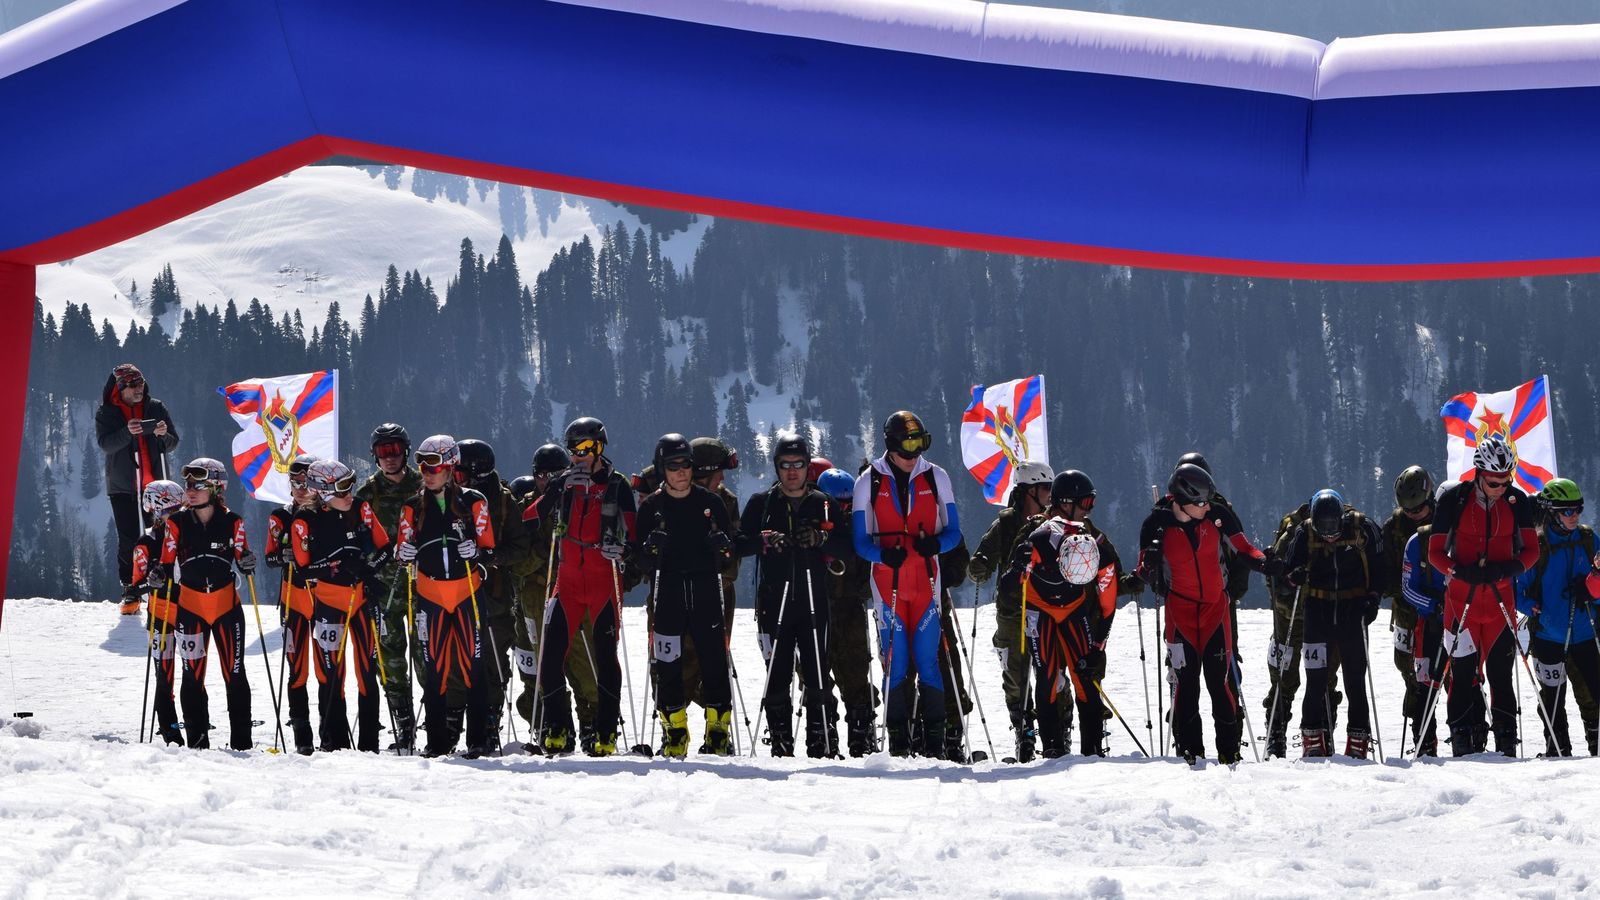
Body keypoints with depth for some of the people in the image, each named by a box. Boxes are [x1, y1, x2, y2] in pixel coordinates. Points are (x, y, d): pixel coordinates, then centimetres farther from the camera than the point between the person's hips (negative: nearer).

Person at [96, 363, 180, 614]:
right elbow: (105, 444, -11)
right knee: (128, 540, -2)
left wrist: (163, 435, -16)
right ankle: (130, 591, 4)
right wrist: (128, 432, -28)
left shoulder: (156, 408, 7)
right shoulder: (106, 414, 4)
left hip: (155, 485, 1)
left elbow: (173, 444, 7)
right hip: (123, 487, -1)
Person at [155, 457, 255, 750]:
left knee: (234, 673, 0)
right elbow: (168, 561, 2)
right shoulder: (177, 523, -1)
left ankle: (241, 742, 5)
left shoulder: (231, 522, -3)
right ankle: (197, 742, 6)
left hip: (227, 605, -1)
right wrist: (159, 574, -19)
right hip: (190, 607, 1)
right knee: (192, 675, 1)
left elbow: (241, 557, 4)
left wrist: (247, 563, -18)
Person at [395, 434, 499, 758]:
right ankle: (437, 740, 6)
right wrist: (403, 553, -12)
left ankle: (478, 739, -4)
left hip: (467, 592, -3)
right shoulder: (413, 507, 8)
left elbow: (488, 547, 1)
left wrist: (476, 552, -20)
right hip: (430, 594, 3)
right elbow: (403, 550, 11)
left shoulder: (473, 502, 0)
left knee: (473, 664, -6)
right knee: (433, 667, 2)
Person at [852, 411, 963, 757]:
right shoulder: (869, 482, 3)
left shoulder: (935, 478, 6)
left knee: (928, 660, -5)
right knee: (895, 661, -3)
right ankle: (898, 743, 2)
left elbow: (953, 531, 7)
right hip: (887, 583, -1)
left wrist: (936, 543, -16)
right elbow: (861, 541, 1)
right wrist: (884, 553, -20)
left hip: (926, 583, 1)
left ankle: (935, 739, 0)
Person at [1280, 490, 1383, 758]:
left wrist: (1373, 597, -7)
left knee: (1355, 681, 1)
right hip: (1318, 611, 1)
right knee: (1316, 681, -2)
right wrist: (1296, 575, -18)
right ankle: (1313, 739, 6)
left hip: (1353, 612, -1)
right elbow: (1291, 567, 5)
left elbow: (1378, 565, 3)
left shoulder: (1363, 529, -7)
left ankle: (1358, 742, 7)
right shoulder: (1305, 533, -4)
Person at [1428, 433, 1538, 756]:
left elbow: (1531, 549, 6)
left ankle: (1506, 741, 8)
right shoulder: (1454, 500, -4)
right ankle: (1464, 741, 0)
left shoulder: (1517, 501, 2)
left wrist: (1510, 568, -16)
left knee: (1500, 672, 3)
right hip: (1461, 599, -1)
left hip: (1500, 601, 1)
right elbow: (1436, 551, -1)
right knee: (1463, 672, -4)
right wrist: (1462, 571, -20)